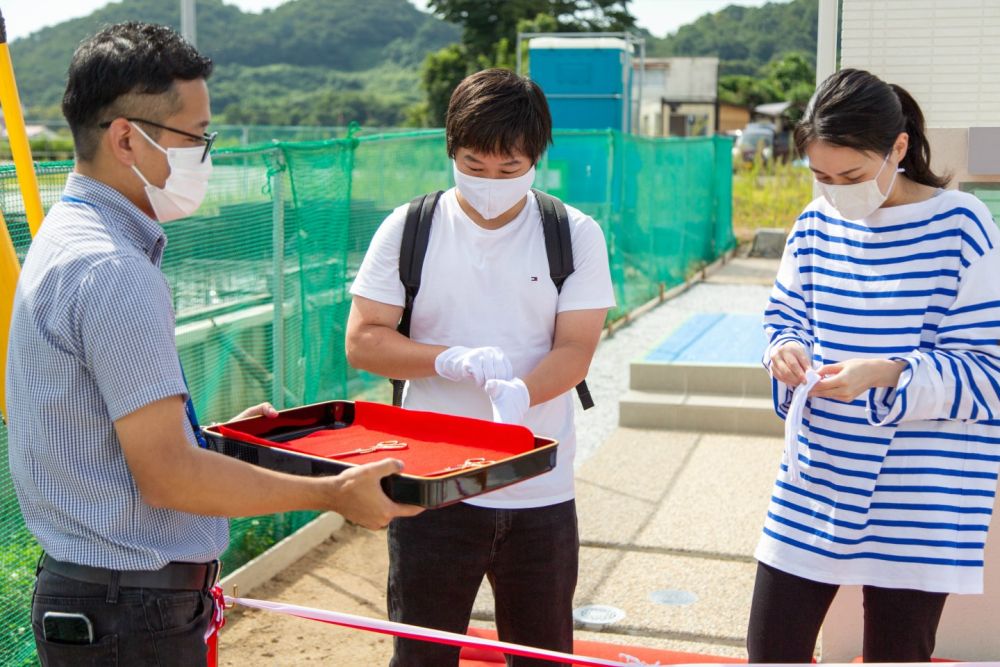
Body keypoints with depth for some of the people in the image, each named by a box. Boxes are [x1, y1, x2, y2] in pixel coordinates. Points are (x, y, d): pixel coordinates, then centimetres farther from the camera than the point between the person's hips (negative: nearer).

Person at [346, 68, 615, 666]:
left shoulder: (577, 236, 0)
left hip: (541, 492, 1)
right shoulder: (409, 229, 0)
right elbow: (362, 340, -4)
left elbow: (575, 349, -7)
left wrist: (517, 393, -28)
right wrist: (456, 362, -19)